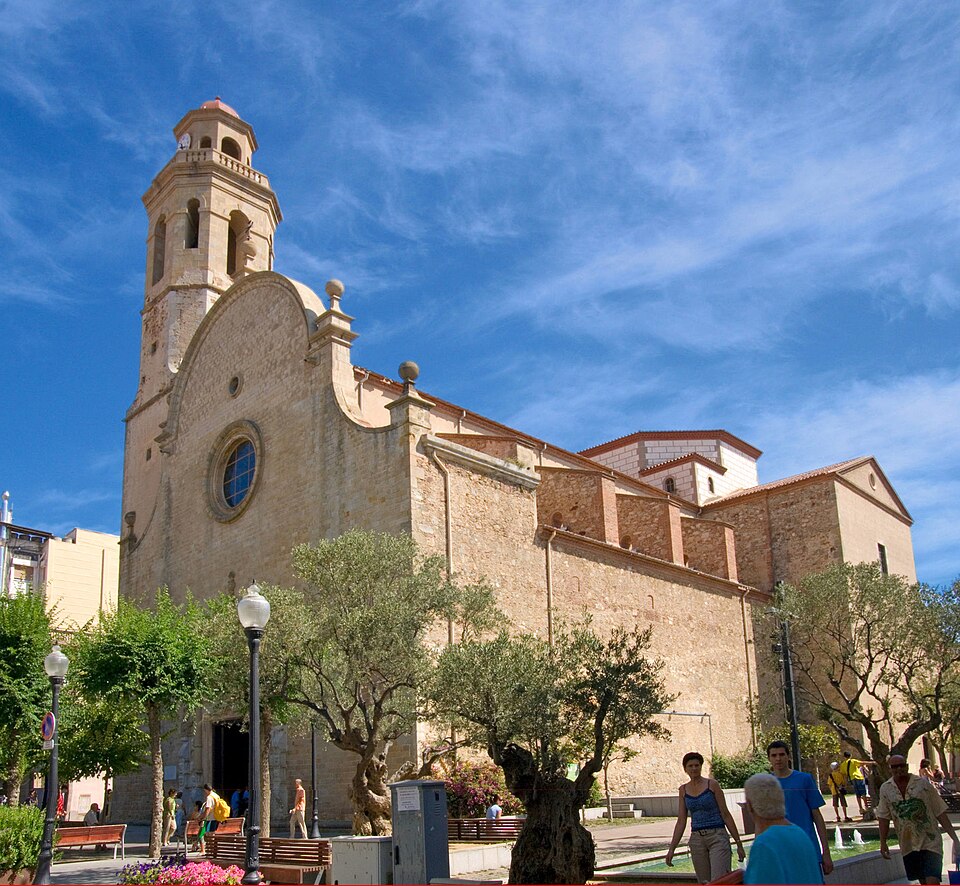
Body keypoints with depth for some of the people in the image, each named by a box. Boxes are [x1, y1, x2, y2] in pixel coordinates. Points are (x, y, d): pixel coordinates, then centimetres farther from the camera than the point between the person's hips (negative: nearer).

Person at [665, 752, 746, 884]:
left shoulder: (712, 785, -3)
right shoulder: (684, 790, 9)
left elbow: (726, 815, -2)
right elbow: (681, 822, 10)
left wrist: (738, 843, -3)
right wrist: (671, 849, 5)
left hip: (717, 837, -4)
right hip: (697, 839, 5)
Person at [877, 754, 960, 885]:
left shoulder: (923, 783, -4)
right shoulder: (885, 789, 2)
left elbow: (940, 813, -1)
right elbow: (883, 817, 8)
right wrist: (883, 843, 3)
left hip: (930, 843, -3)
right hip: (908, 845, 3)